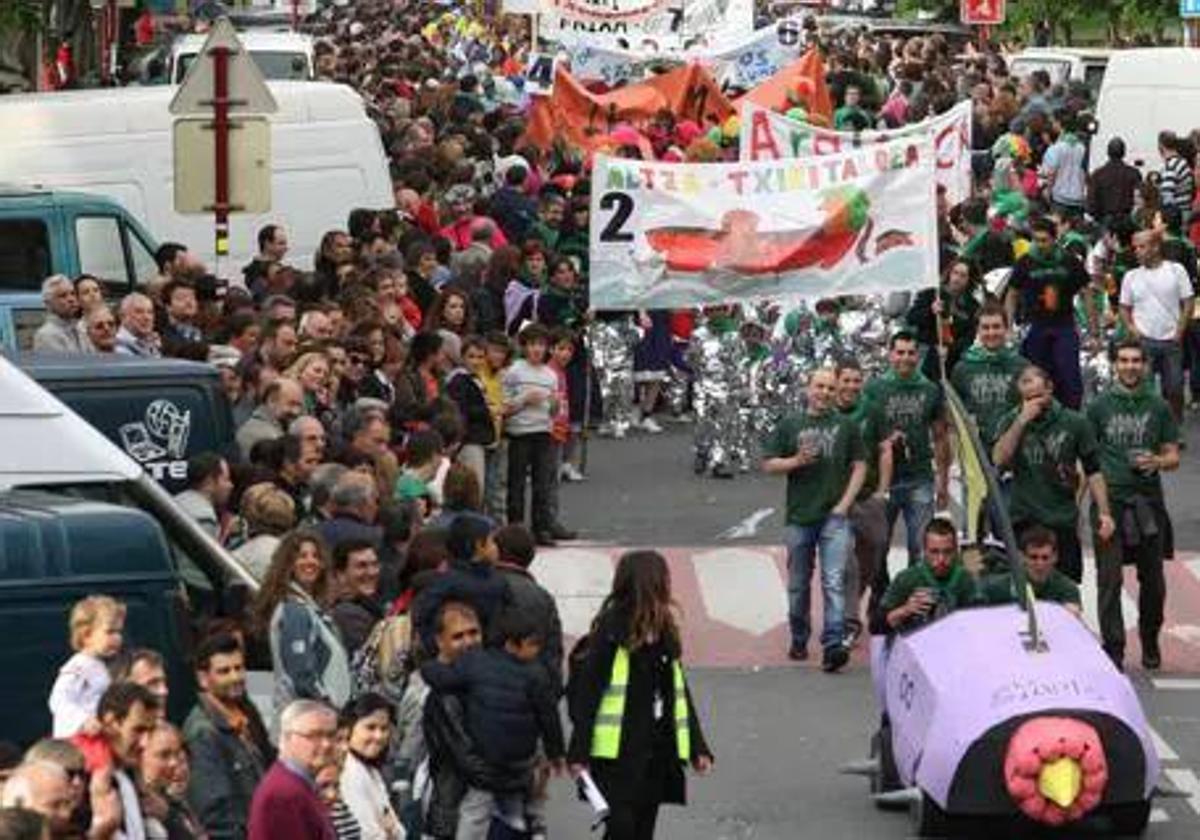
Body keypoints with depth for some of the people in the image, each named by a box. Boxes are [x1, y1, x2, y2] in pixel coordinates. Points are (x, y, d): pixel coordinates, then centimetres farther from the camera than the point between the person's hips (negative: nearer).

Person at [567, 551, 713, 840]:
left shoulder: (665, 634, 10)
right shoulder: (611, 631, -12)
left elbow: (680, 693, 19)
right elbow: (587, 691, -13)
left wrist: (697, 747, 17)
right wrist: (579, 753, -16)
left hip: (658, 751, 7)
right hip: (619, 754, -7)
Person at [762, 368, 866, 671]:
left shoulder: (846, 426, 7)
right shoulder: (790, 427, 8)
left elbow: (860, 465, 9)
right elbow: (768, 465, 7)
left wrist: (845, 503, -2)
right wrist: (796, 461, -11)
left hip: (834, 517, -2)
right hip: (799, 516, 2)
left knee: (833, 582, -13)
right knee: (798, 584, 10)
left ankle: (833, 645, -20)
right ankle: (799, 640, 26)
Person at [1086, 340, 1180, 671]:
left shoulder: (1157, 407, 10)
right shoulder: (1099, 406, 6)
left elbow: (1173, 457, 11)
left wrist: (1156, 462, -11)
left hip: (1148, 501, 2)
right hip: (1110, 498, -2)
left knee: (1152, 580, 7)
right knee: (1110, 581, -6)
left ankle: (1150, 642, 25)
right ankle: (1113, 649, -3)